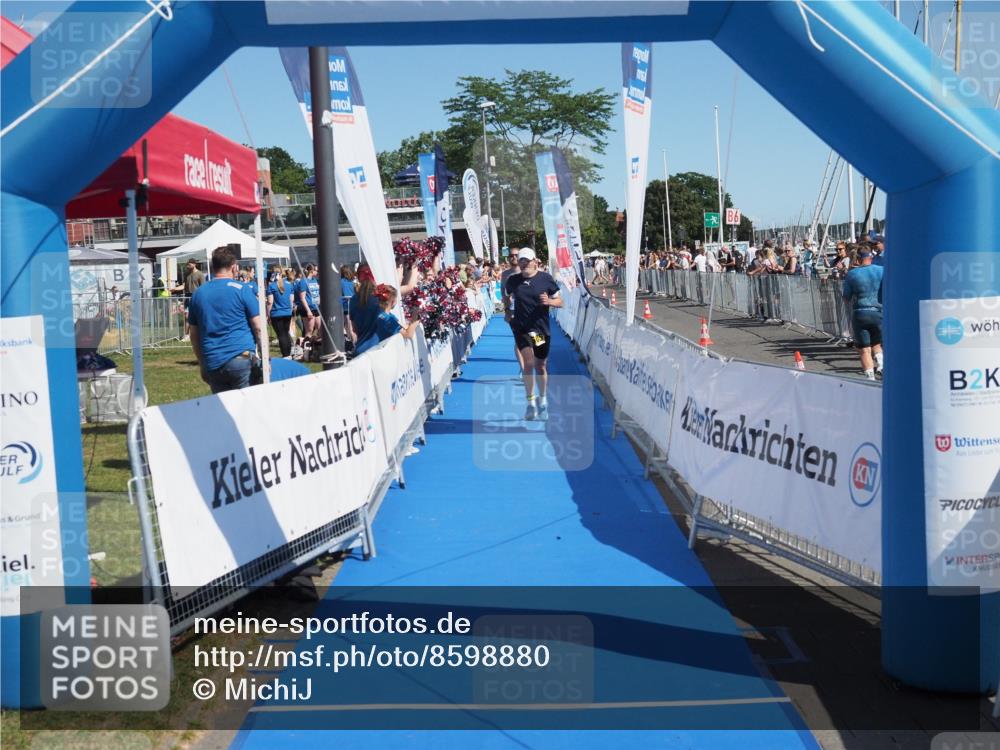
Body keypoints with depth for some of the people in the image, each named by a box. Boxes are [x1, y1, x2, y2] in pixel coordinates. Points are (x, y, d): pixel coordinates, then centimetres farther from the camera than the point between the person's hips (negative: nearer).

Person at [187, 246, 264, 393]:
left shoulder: (198, 293, 11)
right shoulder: (241, 290, -2)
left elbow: (194, 334, 15)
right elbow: (258, 328, -3)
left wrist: (202, 365, 22)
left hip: (212, 364, 4)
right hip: (241, 358, -4)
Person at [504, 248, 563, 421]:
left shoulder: (545, 278, -2)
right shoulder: (513, 280, 1)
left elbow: (560, 302, 2)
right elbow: (507, 297, 21)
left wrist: (549, 301, -17)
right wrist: (509, 313, 7)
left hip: (541, 328, 1)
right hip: (521, 328, 0)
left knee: (540, 366, 12)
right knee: (528, 363, -16)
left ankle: (542, 401, 31)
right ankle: (530, 402, -7)